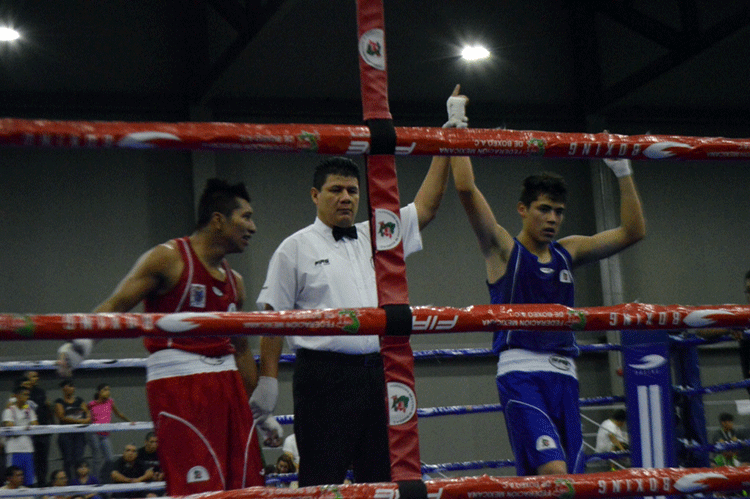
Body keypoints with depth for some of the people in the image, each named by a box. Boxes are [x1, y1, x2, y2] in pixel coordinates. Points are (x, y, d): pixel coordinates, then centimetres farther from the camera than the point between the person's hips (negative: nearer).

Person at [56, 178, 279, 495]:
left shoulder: (234, 282, 18)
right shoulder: (169, 259, -1)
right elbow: (116, 305, -9)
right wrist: (83, 341, -27)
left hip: (226, 382, 7)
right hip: (177, 381, -7)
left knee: (246, 485, 3)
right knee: (198, 488, -14)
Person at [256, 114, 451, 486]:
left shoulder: (376, 236, 16)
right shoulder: (295, 249, 3)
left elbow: (426, 206, 16)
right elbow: (273, 317, 0)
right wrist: (268, 378, -7)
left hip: (377, 372, 5)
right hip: (325, 376, -5)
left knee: (380, 477, 9)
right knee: (321, 482, -6)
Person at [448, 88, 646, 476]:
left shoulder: (567, 252, 17)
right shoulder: (503, 249, 3)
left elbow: (633, 232, 16)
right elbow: (466, 190, -11)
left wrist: (622, 171, 11)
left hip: (563, 373, 6)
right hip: (520, 373, -6)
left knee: (565, 479, 1)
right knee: (554, 471, -20)